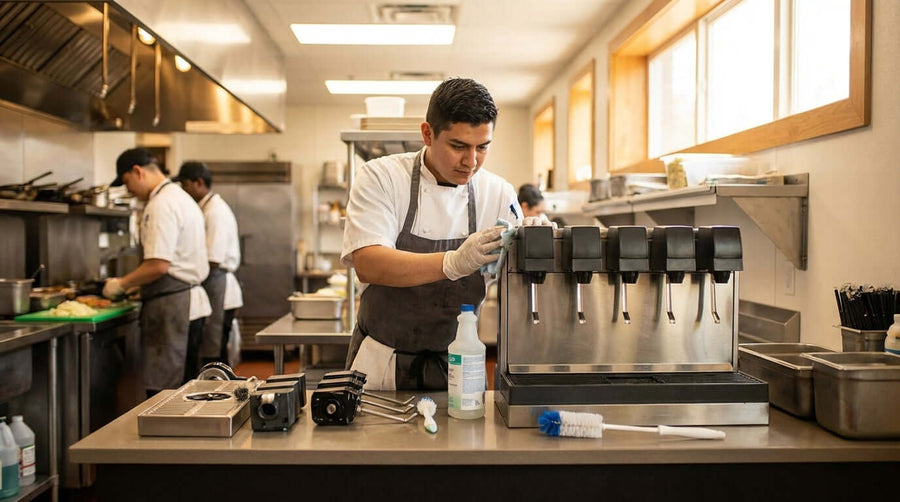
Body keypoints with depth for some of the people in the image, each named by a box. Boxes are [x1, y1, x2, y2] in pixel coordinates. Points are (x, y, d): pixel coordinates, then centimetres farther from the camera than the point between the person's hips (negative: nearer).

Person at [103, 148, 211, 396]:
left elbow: (158, 265, -22)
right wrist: (140, 284, 23)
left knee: (162, 389, -4)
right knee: (182, 385, 15)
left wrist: (121, 283, -8)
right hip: (191, 300, 10)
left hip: (171, 307, -10)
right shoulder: (182, 198, 17)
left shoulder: (161, 205, -15)